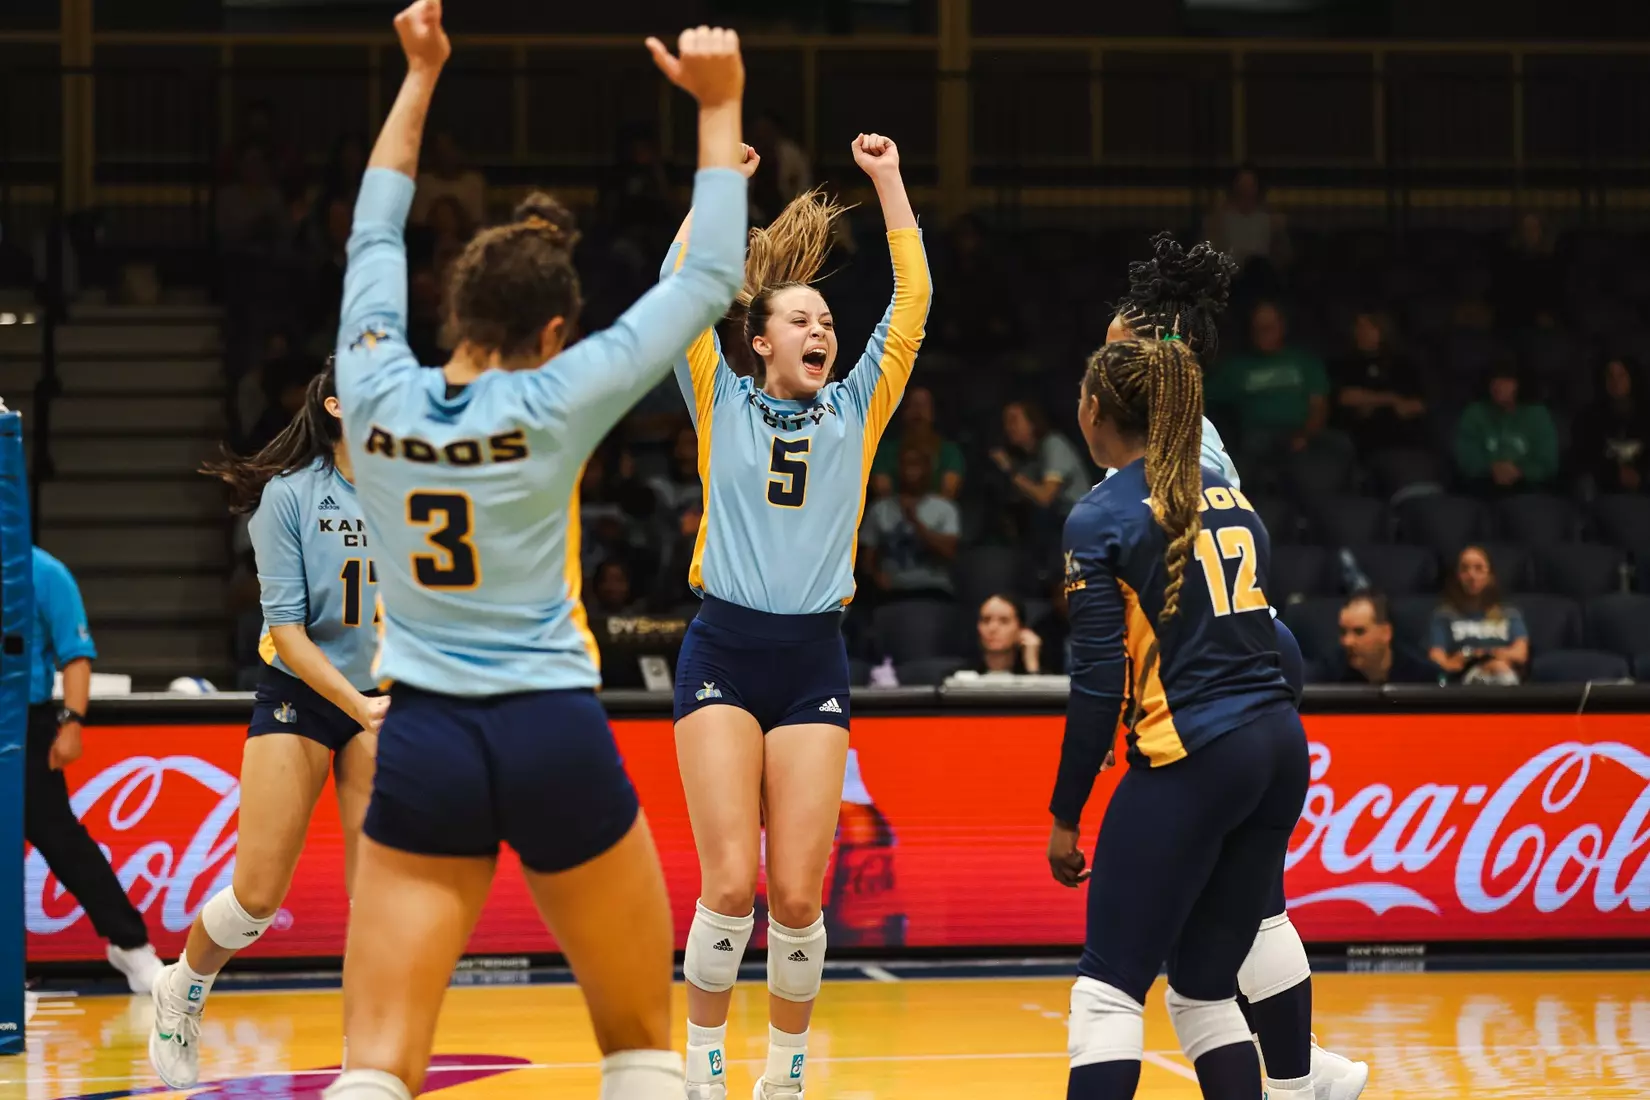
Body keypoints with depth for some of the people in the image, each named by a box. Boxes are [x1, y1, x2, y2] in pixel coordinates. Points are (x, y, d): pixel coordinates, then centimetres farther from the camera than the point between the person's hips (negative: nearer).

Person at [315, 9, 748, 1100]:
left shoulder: (378, 393, 0)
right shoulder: (554, 403, -8)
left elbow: (374, 239, 18)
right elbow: (709, 279, 0)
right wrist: (718, 108, 7)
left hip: (423, 745, 2)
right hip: (554, 738, -2)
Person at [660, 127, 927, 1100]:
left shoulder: (857, 410, 11)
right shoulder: (723, 404, 6)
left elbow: (913, 304, 7)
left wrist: (890, 182, 7)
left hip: (814, 662, 2)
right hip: (724, 653, -2)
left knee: (798, 893, -3)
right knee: (731, 884, -11)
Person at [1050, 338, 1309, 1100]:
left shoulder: (1100, 520, -5)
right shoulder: (1231, 500, 15)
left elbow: (1098, 684, -9)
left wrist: (1065, 816, -3)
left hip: (1190, 762, -7)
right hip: (1280, 750, 7)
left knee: (1110, 989, -4)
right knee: (1205, 988, 15)